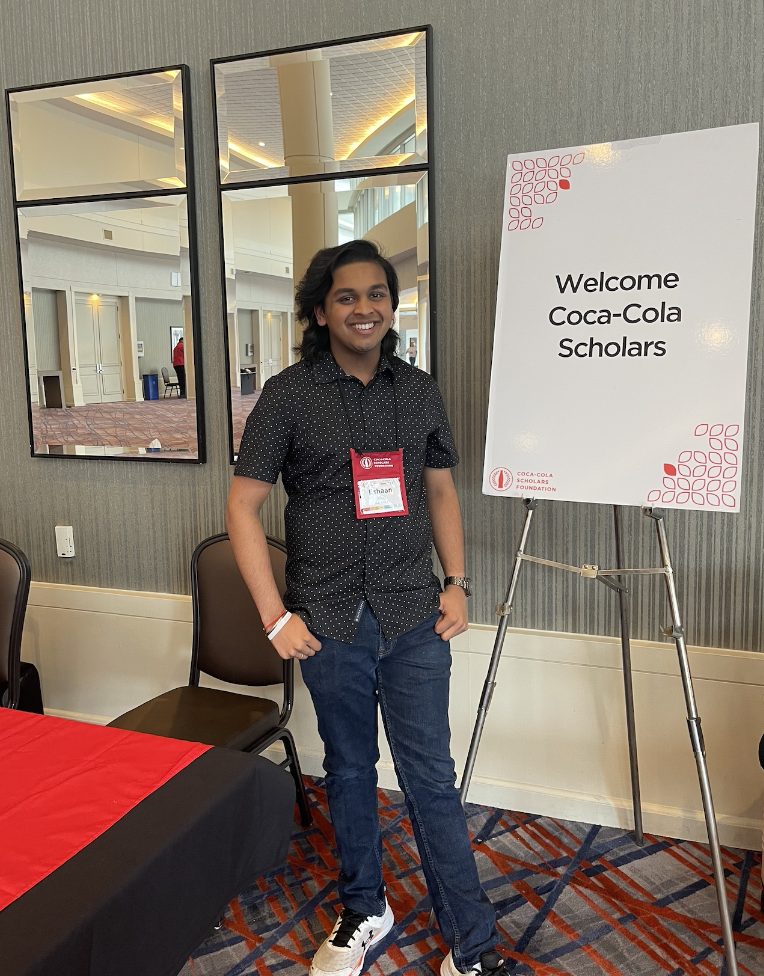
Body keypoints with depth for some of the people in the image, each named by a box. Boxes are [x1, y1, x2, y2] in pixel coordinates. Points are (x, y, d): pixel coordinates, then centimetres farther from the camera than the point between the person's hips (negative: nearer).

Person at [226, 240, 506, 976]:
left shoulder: (418, 390, 5)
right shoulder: (289, 394, -5)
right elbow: (242, 507, -4)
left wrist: (456, 582, 4)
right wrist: (275, 616, -9)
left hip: (415, 618, 2)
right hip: (330, 623, -1)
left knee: (430, 776, 6)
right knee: (349, 770, 15)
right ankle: (363, 912, 38)